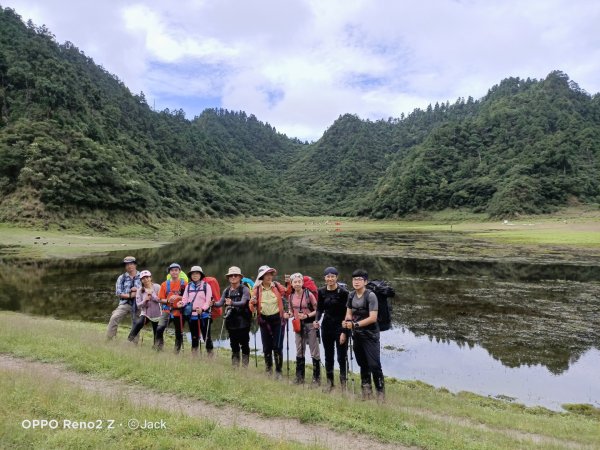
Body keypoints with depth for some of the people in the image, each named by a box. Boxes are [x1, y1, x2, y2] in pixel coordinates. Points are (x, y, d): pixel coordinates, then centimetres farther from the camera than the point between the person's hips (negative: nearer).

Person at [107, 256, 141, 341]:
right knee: (114, 318, -21)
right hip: (125, 303, 0)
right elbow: (118, 293, 2)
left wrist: (138, 289, -11)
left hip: (137, 304, 0)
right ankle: (109, 339, -14)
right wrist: (129, 295, -12)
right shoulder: (122, 278, 8)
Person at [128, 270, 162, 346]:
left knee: (156, 332, 5)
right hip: (145, 313, 0)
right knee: (139, 323, -29)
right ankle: (130, 340, -14)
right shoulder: (140, 290, 0)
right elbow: (138, 305, -4)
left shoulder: (157, 287, -4)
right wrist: (145, 300, -21)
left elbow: (161, 299, -12)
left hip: (156, 314, 0)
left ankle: (155, 346, 26)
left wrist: (152, 295, -19)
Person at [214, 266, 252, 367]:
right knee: (234, 344, 14)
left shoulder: (244, 289, -7)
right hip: (231, 321, 5)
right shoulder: (227, 290, 9)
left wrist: (232, 303, -38)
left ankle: (245, 366, 10)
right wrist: (213, 303, -21)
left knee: (244, 344, 0)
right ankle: (235, 366, 25)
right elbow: (221, 302, 1)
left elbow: (243, 302, -20)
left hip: (242, 321, -5)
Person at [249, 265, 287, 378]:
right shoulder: (257, 289, -1)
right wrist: (253, 303, -18)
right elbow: (252, 308, 3)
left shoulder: (277, 286, -2)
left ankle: (278, 371, 11)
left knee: (277, 347, -2)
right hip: (264, 320, 1)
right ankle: (268, 371, 27)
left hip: (277, 319, -1)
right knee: (267, 347, 10)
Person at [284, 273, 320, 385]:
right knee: (299, 351, 14)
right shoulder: (291, 296, 4)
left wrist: (307, 315, -23)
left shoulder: (308, 294, -11)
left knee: (314, 352, 0)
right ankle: (299, 377, 25)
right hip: (298, 325, 5)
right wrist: (288, 314, -7)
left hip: (310, 324, -5)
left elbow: (317, 310, -9)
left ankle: (316, 378, 11)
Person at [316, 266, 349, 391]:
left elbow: (346, 313, -12)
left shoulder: (343, 292, -13)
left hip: (340, 327, -4)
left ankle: (343, 382, 16)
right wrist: (317, 320, -11)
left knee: (341, 356, 1)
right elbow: (320, 308, 9)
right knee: (328, 355, 13)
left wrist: (344, 332, -16)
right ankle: (330, 382, 26)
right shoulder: (321, 291, 0)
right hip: (326, 326, 4)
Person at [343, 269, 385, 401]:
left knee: (374, 364, -6)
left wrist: (355, 324, -24)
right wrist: (347, 321, -9)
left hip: (370, 335, -6)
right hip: (357, 335, 6)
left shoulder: (370, 296, -16)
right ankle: (366, 390, 30)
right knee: (363, 364, 16)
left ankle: (381, 392, 9)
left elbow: (373, 318, -21)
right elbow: (349, 312, 13)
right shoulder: (351, 295, 4)